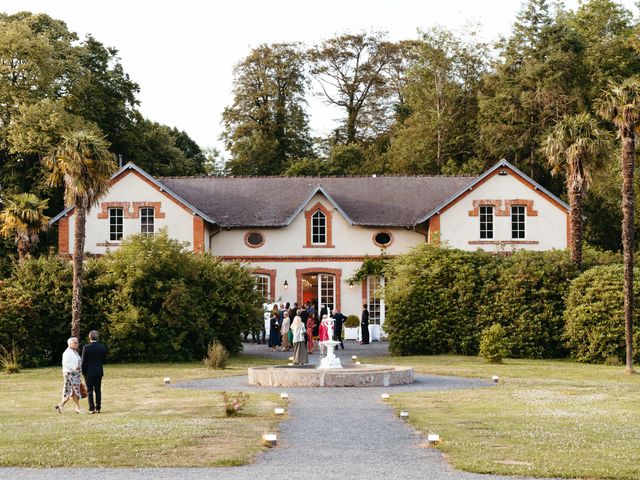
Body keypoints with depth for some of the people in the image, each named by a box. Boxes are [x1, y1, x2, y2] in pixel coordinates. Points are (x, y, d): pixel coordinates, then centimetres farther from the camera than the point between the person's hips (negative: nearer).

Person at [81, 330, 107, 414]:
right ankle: (98, 408, 10)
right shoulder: (102, 347, -1)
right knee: (98, 390, 10)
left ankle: (91, 408, -3)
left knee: (90, 391, 1)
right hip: (99, 372, 3)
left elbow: (84, 361, -9)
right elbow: (104, 360, 7)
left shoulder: (86, 348, -12)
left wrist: (83, 372, 1)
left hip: (89, 372, -3)